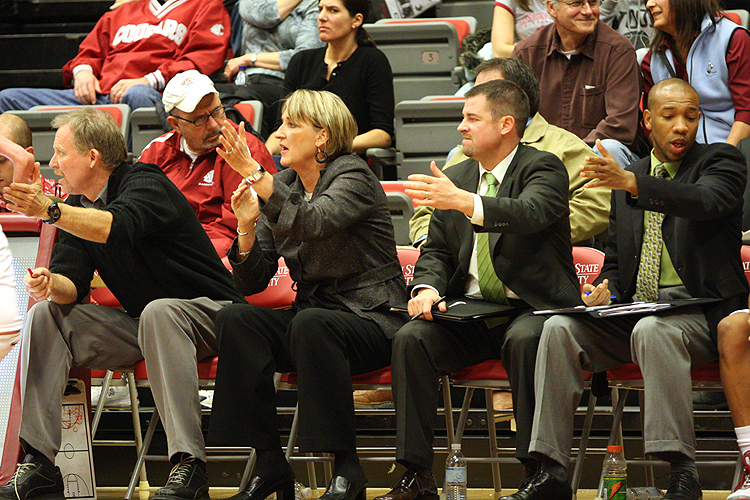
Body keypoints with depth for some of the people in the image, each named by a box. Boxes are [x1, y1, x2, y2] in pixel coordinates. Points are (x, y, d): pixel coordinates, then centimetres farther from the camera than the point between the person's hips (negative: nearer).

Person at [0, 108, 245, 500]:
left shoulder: (145, 184, -16)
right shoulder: (78, 207, 7)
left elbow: (121, 227, -39)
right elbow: (72, 285, -2)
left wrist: (51, 212, -50)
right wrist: (51, 284, -26)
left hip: (205, 312, -7)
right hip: (140, 324, 7)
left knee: (158, 313, -39)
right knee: (46, 314, -9)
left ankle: (188, 466, -42)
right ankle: (38, 464, -18)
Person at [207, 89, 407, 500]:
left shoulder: (354, 176, -8)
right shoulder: (283, 185, 10)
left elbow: (314, 223, -31)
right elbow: (252, 283, 7)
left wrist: (255, 176, -35)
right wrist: (247, 227, -11)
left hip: (371, 320, -6)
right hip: (312, 311, 6)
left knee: (311, 324, -37)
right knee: (236, 319, -21)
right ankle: (269, 466, -20)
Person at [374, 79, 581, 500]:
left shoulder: (544, 168, -5)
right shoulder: (456, 178, 14)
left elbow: (530, 213, -27)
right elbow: (437, 250, 17)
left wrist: (464, 202, -41)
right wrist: (427, 288, -7)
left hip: (532, 307, -5)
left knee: (524, 340, -37)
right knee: (411, 338, -21)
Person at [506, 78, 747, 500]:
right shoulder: (626, 179, 19)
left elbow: (706, 201, -22)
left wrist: (633, 183, -34)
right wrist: (606, 291, 0)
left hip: (699, 314, -5)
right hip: (633, 311, 5)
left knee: (652, 330, -37)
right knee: (560, 328, -20)